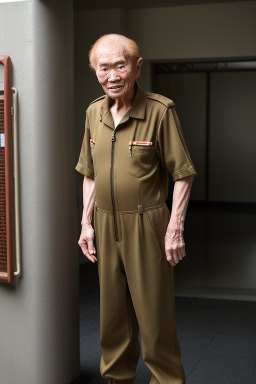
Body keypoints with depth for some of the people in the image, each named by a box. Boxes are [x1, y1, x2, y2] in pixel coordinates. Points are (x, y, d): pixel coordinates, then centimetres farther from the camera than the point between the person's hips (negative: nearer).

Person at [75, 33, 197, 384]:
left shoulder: (160, 110, -12)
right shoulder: (94, 112, 6)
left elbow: (183, 174, -9)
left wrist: (175, 228, -13)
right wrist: (87, 223, 9)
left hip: (146, 225, -5)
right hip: (105, 224, 5)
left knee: (154, 313, 3)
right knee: (113, 312, 16)